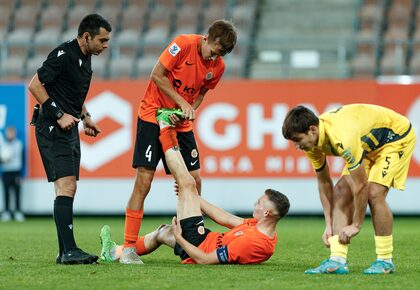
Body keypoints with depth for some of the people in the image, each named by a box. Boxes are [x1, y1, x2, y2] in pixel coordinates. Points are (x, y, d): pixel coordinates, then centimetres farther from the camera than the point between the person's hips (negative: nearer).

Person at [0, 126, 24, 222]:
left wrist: (19, 174, -8)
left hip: (16, 172, -1)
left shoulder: (19, 144, 5)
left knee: (17, 193, -4)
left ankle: (18, 212, -1)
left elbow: (21, 159, 0)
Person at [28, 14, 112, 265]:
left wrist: (85, 117, 15)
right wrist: (59, 115, -17)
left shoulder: (85, 59, 14)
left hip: (69, 131, 10)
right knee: (66, 187, -16)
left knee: (68, 190, 8)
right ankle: (69, 250, -20)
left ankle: (65, 252, 11)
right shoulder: (64, 54, -15)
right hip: (53, 130, -10)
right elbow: (35, 85, -17)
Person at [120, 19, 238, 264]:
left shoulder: (218, 67, 0)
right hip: (153, 115, -6)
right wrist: (182, 102, -18)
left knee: (194, 181, 0)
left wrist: (191, 109, -8)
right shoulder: (184, 44, -17)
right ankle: (129, 249, -10)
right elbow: (157, 74, -14)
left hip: (182, 124, 6)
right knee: (144, 180, -11)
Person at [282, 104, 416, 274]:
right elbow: (323, 182, 0)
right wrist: (329, 225, -2)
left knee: (374, 193, -24)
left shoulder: (342, 139, -40)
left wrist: (356, 225, -21)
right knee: (341, 192, -7)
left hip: (397, 137, -8)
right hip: (369, 144, 8)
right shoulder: (311, 141, -14)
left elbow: (361, 186, -32)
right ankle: (337, 260, -12)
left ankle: (385, 261, -10)